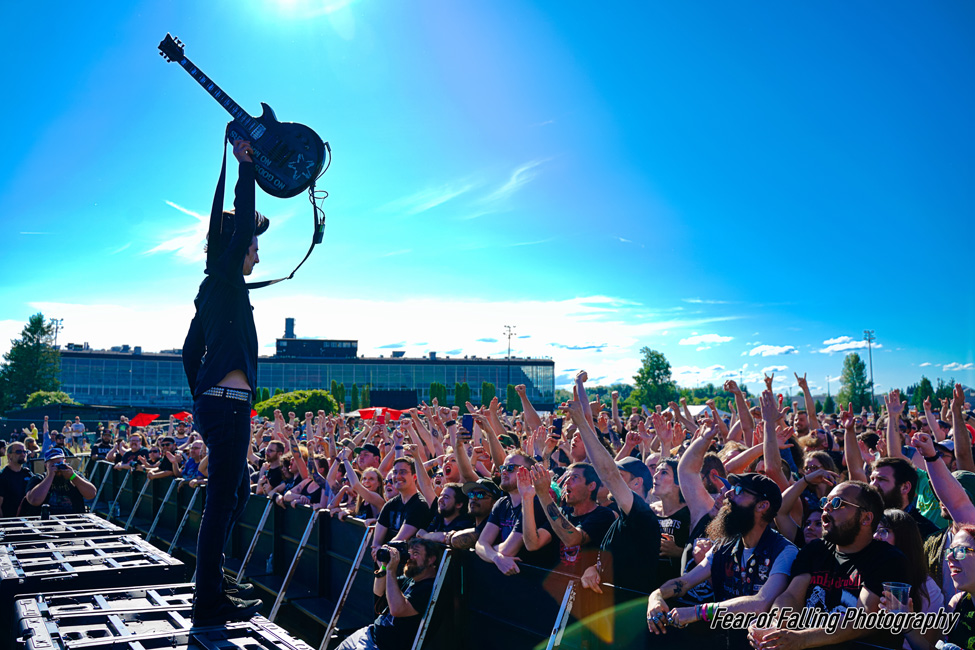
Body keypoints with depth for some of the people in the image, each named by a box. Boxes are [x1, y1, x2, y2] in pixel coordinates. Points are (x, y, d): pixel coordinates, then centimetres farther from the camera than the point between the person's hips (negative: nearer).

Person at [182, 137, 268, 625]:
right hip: (228, 403, -10)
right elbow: (244, 220, -18)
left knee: (235, 492, 20)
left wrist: (200, 399, 26)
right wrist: (246, 165, -11)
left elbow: (190, 352, 22)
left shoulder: (213, 290, 19)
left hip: (212, 402, 10)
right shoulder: (225, 280, -6)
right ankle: (210, 603, -3)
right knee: (222, 499, -7)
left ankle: (213, 580, 30)